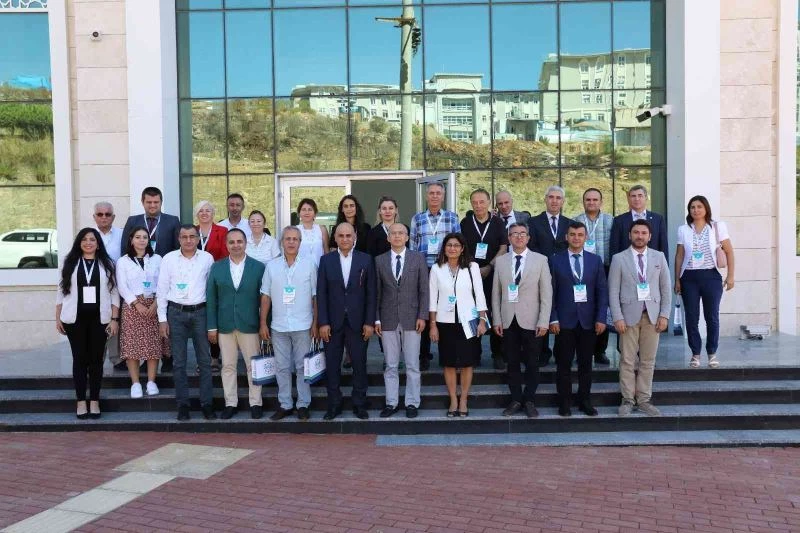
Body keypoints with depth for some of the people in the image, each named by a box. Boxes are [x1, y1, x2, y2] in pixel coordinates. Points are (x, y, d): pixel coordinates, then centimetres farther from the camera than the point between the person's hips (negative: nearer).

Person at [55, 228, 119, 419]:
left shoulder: (107, 264, 5)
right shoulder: (69, 263, 6)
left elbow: (114, 293, 3)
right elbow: (61, 291, 6)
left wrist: (115, 319, -2)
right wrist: (58, 318, 2)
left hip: (99, 318, 0)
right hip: (75, 318, 0)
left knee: (96, 359, 4)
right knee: (79, 359, 4)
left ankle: (94, 400, 13)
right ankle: (81, 400, 11)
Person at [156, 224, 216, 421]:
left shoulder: (207, 258, 3)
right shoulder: (169, 259, 3)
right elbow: (161, 290, 5)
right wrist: (162, 319, 0)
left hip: (200, 312, 0)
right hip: (176, 312, 0)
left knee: (205, 360, 2)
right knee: (179, 362, 5)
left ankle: (207, 403, 11)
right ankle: (182, 404, 14)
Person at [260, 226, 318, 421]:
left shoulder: (309, 265, 0)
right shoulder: (271, 266, 4)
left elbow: (315, 296, 1)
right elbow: (265, 297, 6)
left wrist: (315, 323, -2)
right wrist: (263, 324, 3)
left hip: (302, 326, -2)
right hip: (278, 326, 2)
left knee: (303, 366, 4)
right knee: (282, 367, 8)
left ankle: (303, 405, 14)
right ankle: (285, 405, 18)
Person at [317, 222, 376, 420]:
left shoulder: (366, 260, 2)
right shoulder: (326, 260, 3)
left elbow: (371, 293, 1)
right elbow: (321, 293, 0)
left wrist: (370, 322, -4)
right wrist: (323, 322, -6)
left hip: (357, 322, 0)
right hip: (333, 322, 1)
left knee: (359, 365, 5)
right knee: (332, 365, 6)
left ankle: (359, 404, 18)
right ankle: (334, 404, 18)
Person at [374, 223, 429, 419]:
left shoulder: (418, 258, 3)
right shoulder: (379, 260, 5)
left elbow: (424, 290, 1)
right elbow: (377, 292, 5)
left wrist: (422, 316, -6)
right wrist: (376, 319, 0)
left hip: (411, 319, -1)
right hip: (388, 320, 1)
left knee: (412, 365, 4)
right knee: (390, 365, 7)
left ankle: (412, 403, 14)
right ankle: (391, 402, 16)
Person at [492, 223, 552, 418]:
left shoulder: (540, 260, 1)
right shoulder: (500, 261, 7)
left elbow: (546, 294, -2)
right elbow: (496, 293, 8)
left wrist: (543, 321, -9)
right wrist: (497, 320, 1)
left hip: (531, 321, -2)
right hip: (508, 321, 2)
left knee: (532, 363, 5)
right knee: (512, 362, 8)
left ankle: (529, 400, 19)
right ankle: (516, 400, 19)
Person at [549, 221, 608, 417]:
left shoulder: (595, 260, 7)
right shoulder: (555, 260, 1)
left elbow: (602, 291, 5)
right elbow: (550, 292, -1)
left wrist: (601, 318, -3)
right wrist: (552, 319, -8)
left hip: (588, 320, 2)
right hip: (564, 321, -2)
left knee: (586, 364, 8)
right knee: (564, 364, 3)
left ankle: (585, 401, 20)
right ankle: (564, 402, 14)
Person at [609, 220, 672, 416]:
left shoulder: (659, 257, 8)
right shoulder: (619, 259, 1)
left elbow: (665, 288, 8)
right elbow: (613, 291, -2)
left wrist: (664, 315, 0)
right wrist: (617, 317, -9)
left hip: (653, 315, 2)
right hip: (629, 315, -2)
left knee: (648, 360, 6)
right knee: (627, 361, 1)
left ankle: (644, 400, 15)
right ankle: (627, 400, 11)